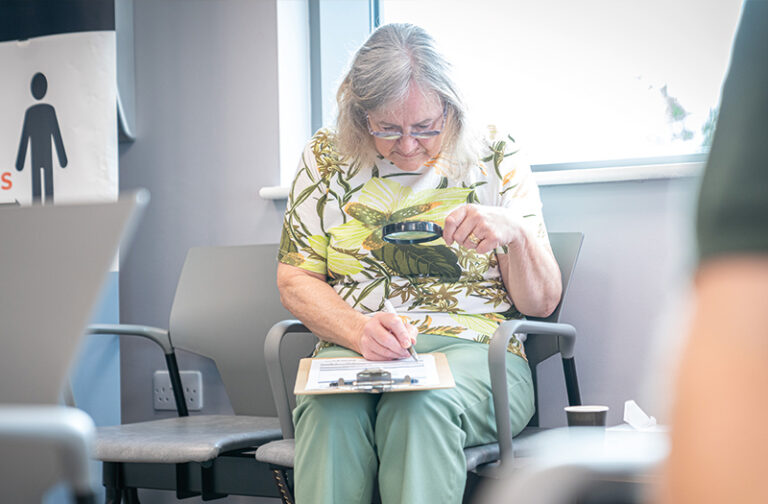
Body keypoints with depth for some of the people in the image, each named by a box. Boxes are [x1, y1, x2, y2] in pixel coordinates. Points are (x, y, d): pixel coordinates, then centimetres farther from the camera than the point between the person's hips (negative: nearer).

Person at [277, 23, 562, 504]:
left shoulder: (497, 160, 7)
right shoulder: (327, 157, 10)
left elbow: (542, 302, 6)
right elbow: (295, 278, 9)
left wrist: (516, 232, -16)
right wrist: (359, 332, -11)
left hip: (471, 351, -1)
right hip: (352, 351, 1)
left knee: (419, 406, -37)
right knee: (331, 410, -36)